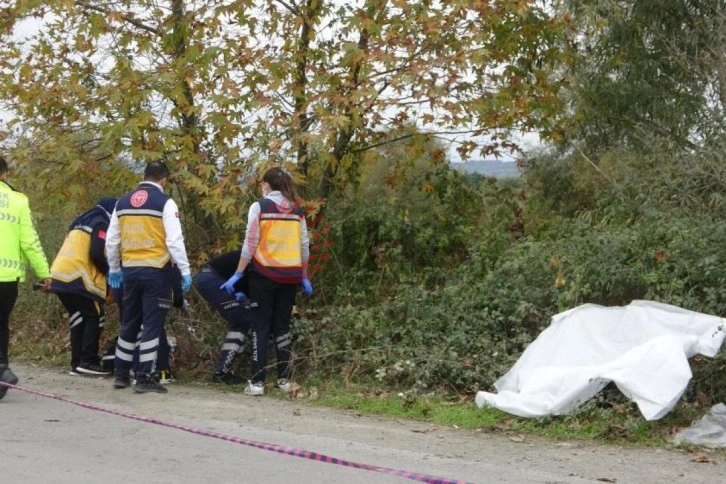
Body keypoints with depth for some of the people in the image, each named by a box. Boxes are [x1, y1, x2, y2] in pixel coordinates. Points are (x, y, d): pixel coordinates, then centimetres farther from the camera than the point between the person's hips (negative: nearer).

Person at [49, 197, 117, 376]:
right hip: (77, 277, -9)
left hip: (60, 275, 9)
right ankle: (88, 361, -7)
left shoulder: (82, 222, 26)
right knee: (94, 317, -1)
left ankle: (77, 363, 11)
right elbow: (96, 254, -14)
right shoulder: (100, 224, -2)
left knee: (78, 318, 14)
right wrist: (109, 272, 2)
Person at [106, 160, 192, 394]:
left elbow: (111, 240, 14)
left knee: (129, 323, 17)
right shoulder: (165, 202, -8)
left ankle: (121, 374, 23)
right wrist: (185, 271, -8)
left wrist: (114, 269, 26)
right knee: (152, 324, 0)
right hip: (156, 271, -6)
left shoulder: (122, 202, 11)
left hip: (130, 270, 6)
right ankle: (144, 378, -2)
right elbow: (175, 240, -13)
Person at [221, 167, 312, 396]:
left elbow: (250, 244, -7)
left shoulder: (259, 206, -4)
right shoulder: (297, 211, 9)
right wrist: (304, 277, 19)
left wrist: (238, 274, -2)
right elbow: (304, 247, 10)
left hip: (264, 273, -4)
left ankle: (257, 381, -2)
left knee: (260, 326, 2)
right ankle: (284, 379, 11)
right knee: (282, 326, 12)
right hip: (290, 275, 4)